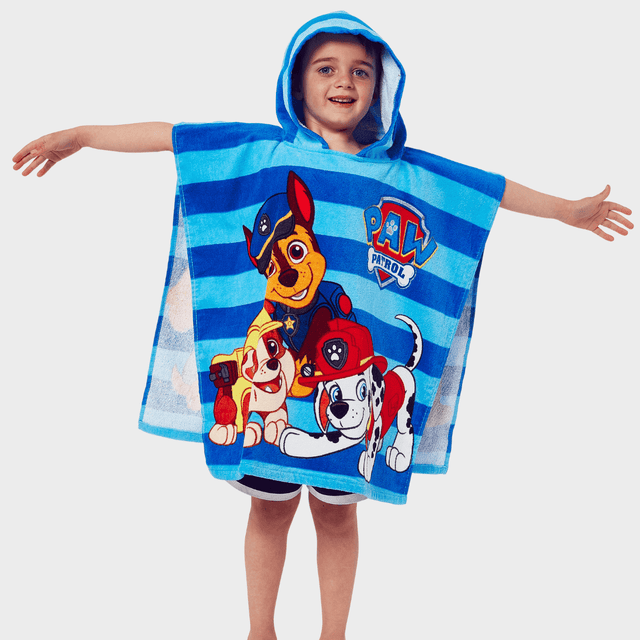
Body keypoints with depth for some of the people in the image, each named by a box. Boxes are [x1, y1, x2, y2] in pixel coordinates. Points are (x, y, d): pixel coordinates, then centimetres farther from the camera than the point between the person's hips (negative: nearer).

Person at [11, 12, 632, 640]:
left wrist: (567, 209, 23)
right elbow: (170, 136, 4)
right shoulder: (262, 150, 2)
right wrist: (81, 135, 5)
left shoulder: (402, 169, 6)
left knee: (337, 510, 12)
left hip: (353, 369, 1)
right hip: (266, 360, -1)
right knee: (270, 505, 11)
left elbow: (489, 188, 15)